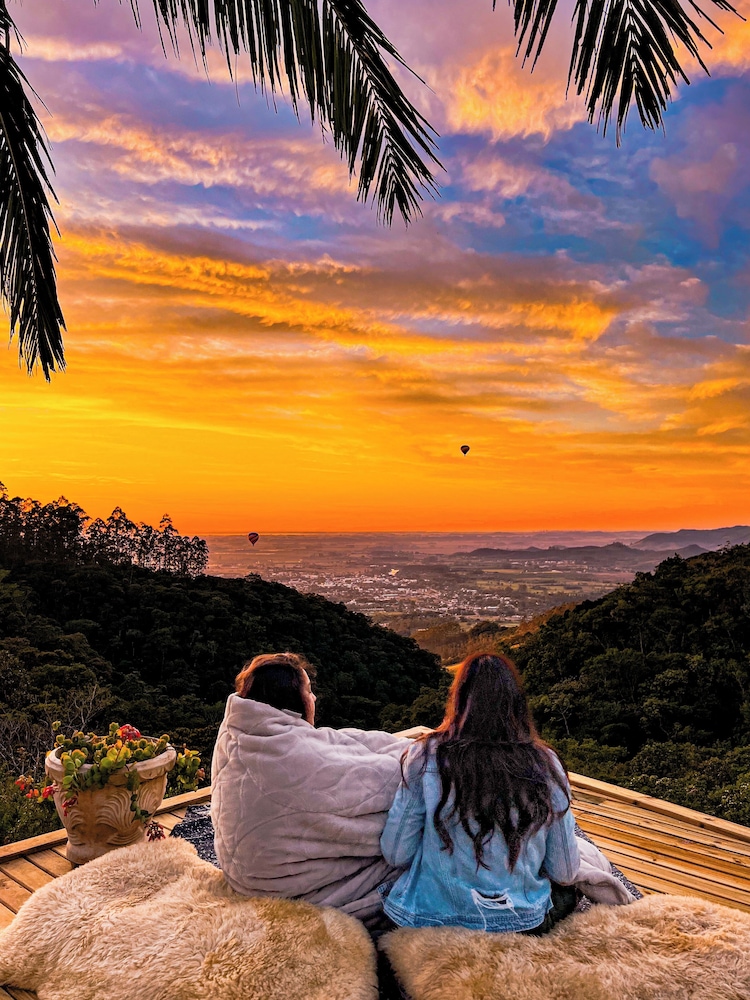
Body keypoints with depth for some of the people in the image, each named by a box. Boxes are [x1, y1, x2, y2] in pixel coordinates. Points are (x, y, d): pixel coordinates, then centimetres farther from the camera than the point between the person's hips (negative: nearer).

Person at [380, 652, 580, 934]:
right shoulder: (545, 764, -10)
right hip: (525, 923, 0)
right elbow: (565, 874, -3)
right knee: (568, 890, 32)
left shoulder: (425, 756, -13)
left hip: (436, 919, 0)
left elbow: (395, 855, -7)